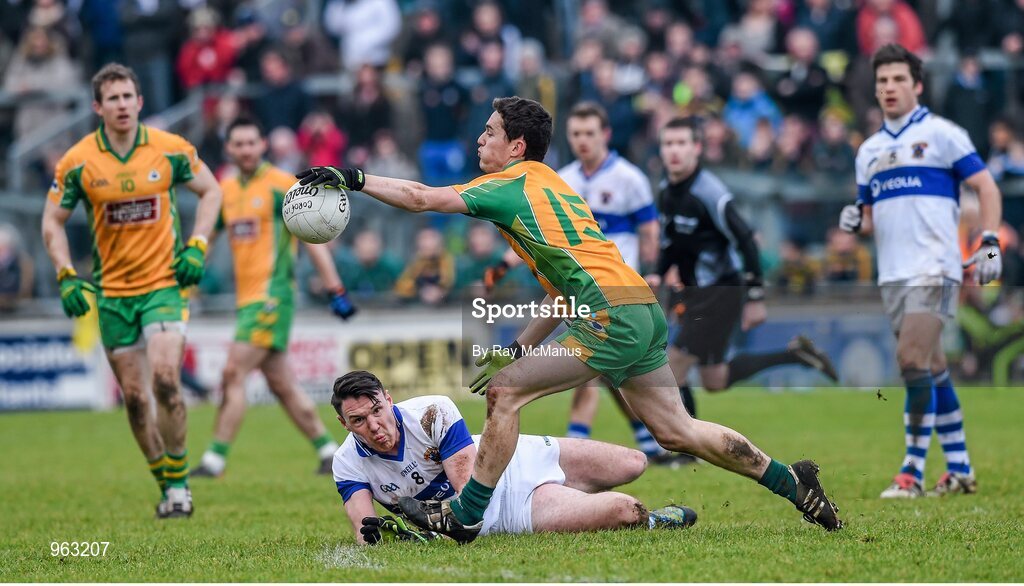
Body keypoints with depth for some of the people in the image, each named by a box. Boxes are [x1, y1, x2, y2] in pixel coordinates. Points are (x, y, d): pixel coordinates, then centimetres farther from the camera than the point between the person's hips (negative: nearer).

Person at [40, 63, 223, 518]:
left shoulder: (171, 149, -5)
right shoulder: (78, 162, -5)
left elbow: (210, 190, 10)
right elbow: (53, 221, 6)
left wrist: (197, 247, -2)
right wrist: (66, 277, -5)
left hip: (164, 283, -1)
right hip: (112, 292, 2)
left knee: (165, 380, -18)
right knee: (134, 398, 2)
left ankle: (178, 481, -3)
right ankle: (168, 487, 17)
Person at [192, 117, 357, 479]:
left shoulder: (281, 186, -6)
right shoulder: (226, 190, 13)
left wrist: (335, 289, -10)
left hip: (272, 295, -7)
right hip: (247, 297, 7)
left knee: (234, 372, -13)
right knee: (282, 384, 8)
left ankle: (215, 458, -11)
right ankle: (328, 451, 17)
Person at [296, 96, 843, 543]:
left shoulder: (514, 185, -2)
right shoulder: (552, 187, 25)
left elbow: (421, 198, -11)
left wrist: (353, 178, -6)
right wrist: (518, 349, 26)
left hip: (611, 319, -9)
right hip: (643, 313, 9)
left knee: (505, 392, -6)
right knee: (675, 429, 14)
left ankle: (464, 516, -3)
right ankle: (791, 481, 17)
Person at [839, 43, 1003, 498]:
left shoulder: (941, 134, -1)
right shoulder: (869, 150, 17)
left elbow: (987, 188, -2)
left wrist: (989, 243, -12)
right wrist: (855, 222, 1)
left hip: (933, 268, -6)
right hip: (892, 274, 6)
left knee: (913, 360, -17)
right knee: (933, 369, 8)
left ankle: (913, 471, -14)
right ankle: (959, 470, 14)